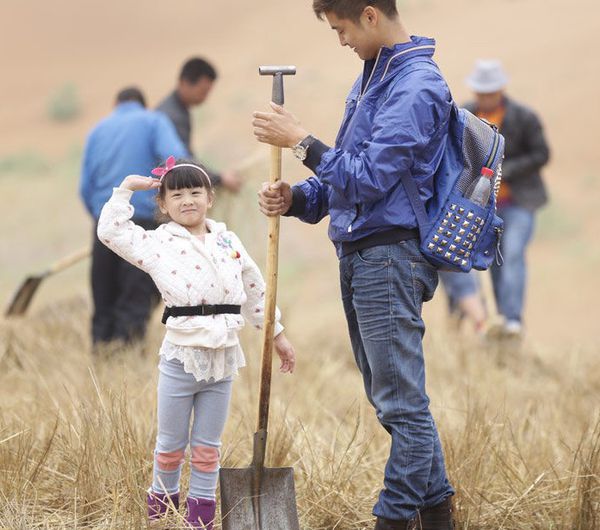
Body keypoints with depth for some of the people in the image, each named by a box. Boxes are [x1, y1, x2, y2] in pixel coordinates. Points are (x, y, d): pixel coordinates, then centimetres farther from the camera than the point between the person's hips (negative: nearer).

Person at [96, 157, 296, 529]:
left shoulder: (229, 242, 8)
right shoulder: (158, 243, -2)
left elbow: (255, 292, 16)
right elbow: (110, 231, -9)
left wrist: (277, 334, 19)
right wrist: (125, 190, -7)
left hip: (223, 356, 2)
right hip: (181, 356, -2)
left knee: (208, 446, 10)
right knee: (171, 443, 9)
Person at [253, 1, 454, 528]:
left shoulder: (417, 88, -15)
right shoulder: (371, 78, 16)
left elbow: (368, 179, -21)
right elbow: (344, 173, 20)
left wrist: (301, 141, -13)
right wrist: (296, 198, 3)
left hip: (389, 257, -10)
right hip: (357, 253, 10)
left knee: (401, 403, -4)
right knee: (388, 395, 16)